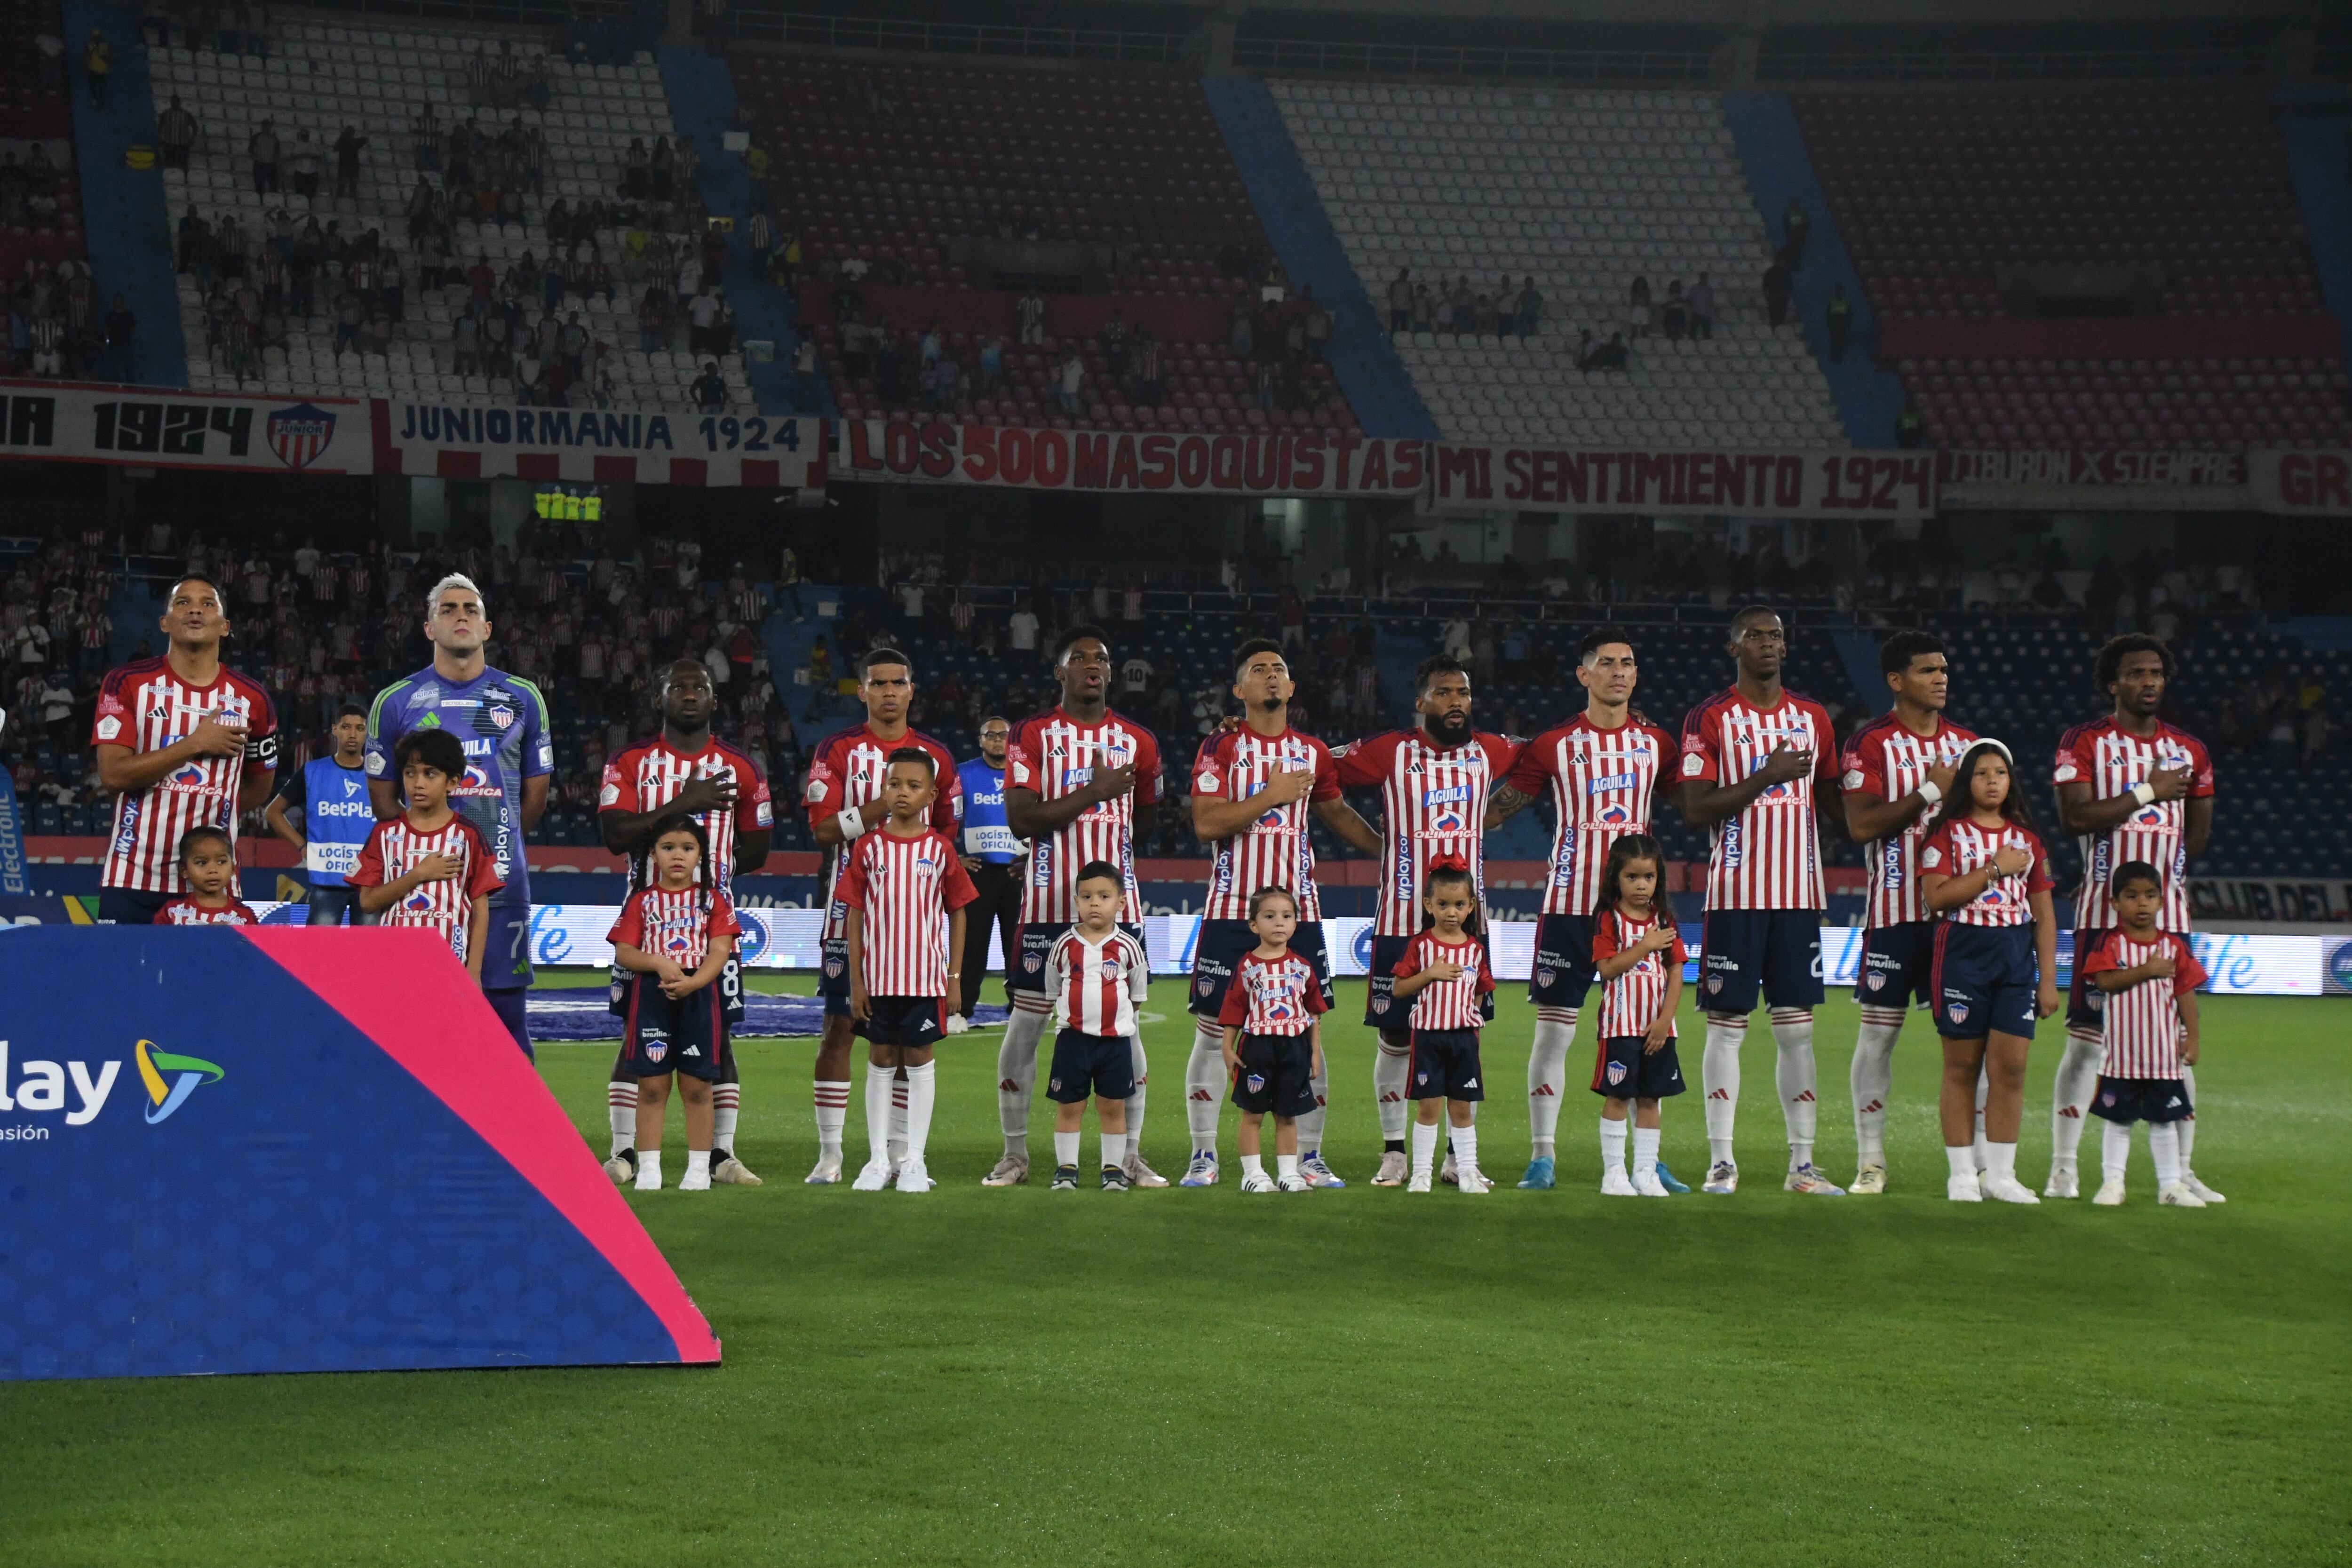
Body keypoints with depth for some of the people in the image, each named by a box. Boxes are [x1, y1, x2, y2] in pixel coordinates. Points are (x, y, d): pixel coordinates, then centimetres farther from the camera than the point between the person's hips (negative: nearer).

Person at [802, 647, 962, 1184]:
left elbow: (946, 837, 14)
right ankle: (829, 1152, 1)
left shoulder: (936, 757, 10)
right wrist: (883, 806, -19)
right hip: (851, 904, -2)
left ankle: (902, 1154, 8)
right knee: (839, 1025, -3)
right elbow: (823, 828, -7)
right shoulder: (837, 750, 2)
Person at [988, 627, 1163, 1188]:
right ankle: (1015, 1154, 8)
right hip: (1048, 904, -2)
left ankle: (1131, 1156, 9)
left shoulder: (1137, 740, 10)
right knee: (1025, 1026, -1)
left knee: (1125, 1026, 2)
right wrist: (1092, 794, -14)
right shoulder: (1032, 735, 0)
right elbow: (1020, 818, -11)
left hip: (1117, 902, 2)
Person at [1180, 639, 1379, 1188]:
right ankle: (1203, 1156, 7)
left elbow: (1337, 812, 27)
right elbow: (1206, 824, -13)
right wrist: (1273, 796, -14)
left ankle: (1311, 1157, 8)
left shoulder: (1313, 752, 10)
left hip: (1298, 909, 3)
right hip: (1231, 910, -3)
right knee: (1213, 1031, 0)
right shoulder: (1220, 748, -1)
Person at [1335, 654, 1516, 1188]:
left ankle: (1459, 1155, 14)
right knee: (1396, 1037, 3)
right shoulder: (1390, 753, -4)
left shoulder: (1490, 753, 7)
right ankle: (1393, 1151, 13)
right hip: (1401, 922, -3)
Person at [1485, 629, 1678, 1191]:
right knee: (1554, 1027, -1)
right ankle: (1543, 1155, 5)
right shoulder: (1554, 747, 2)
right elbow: (1494, 811, 8)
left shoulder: (1657, 743, 9)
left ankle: (1648, 1160, 9)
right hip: (1569, 902, -2)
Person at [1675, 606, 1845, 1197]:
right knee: (1726, 1026, -1)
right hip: (1735, 893, -4)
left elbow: (1829, 799, 20)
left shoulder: (1813, 717, 12)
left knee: (1797, 1027, 4)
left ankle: (1802, 1164, 7)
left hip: (1799, 895, 4)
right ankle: (1721, 1160, 3)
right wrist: (1764, 778, -18)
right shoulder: (1710, 719, -2)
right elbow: (1696, 810, -10)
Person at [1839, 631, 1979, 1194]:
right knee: (1879, 1028, -1)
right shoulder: (1870, 743, -4)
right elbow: (1861, 825, -13)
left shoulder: (1966, 742, 13)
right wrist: (1929, 793, -16)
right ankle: (1870, 1161, 5)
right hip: (1895, 909, -4)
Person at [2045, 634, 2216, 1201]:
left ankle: (2180, 1171, 9)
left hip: (2169, 915, 4)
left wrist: (2155, 871, 8)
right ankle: (2063, 1168, 0)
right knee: (2087, 1041, -5)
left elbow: (2197, 837, 19)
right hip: (2102, 915, -4)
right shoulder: (2084, 743, 0)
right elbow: (2075, 817, -13)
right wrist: (2147, 793, -12)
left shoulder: (2190, 751, 13)